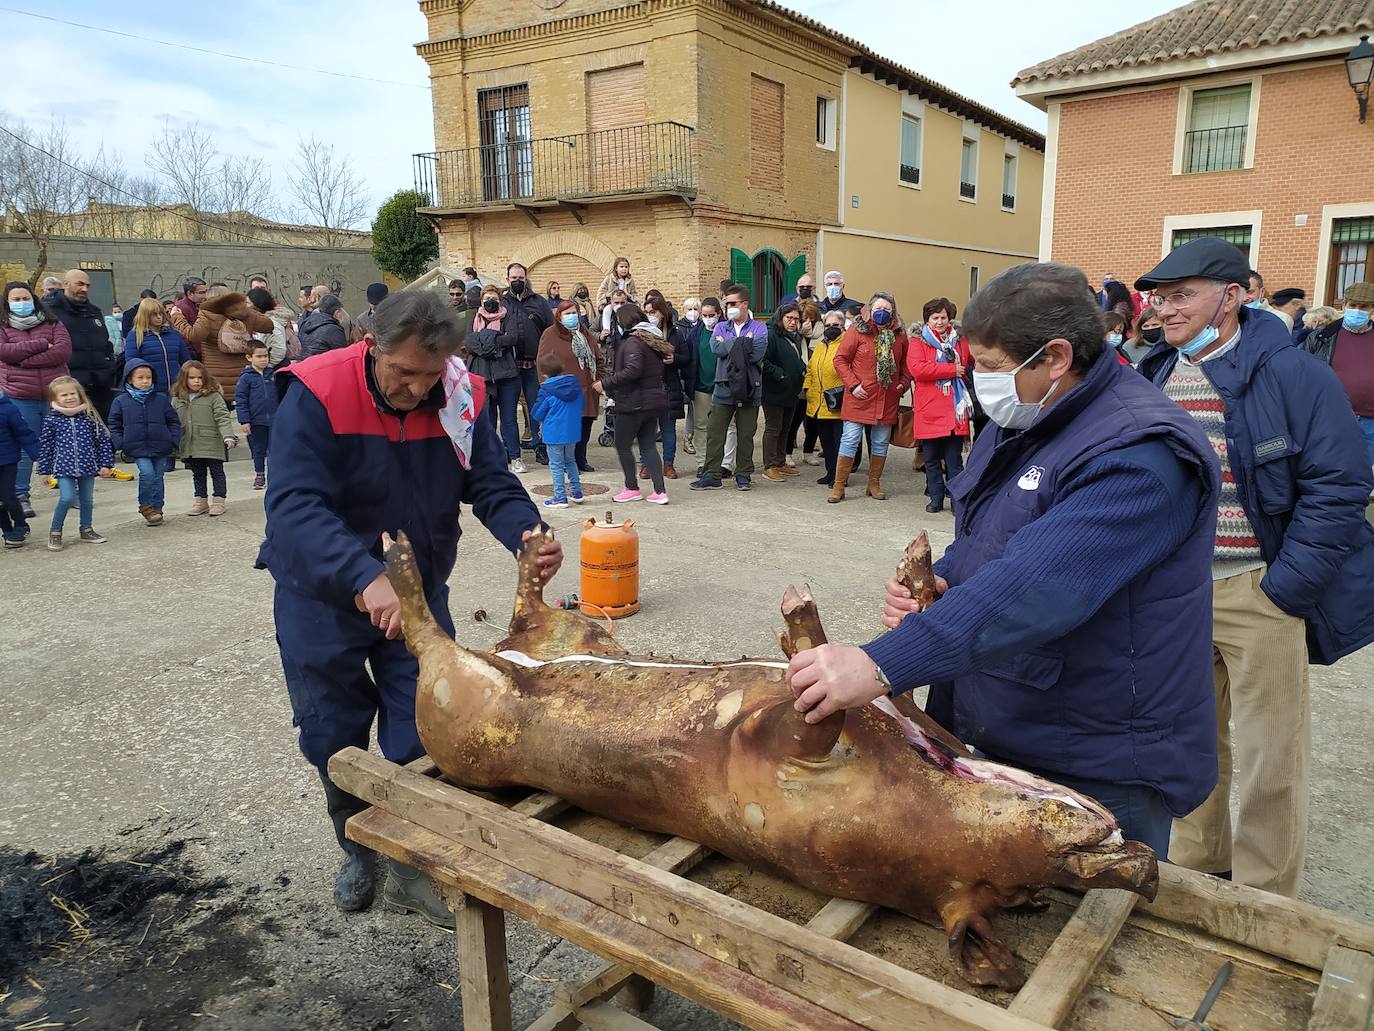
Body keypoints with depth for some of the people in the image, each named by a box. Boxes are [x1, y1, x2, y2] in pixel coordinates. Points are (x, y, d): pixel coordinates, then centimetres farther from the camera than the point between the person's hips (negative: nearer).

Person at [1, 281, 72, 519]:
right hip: (20, 398, -1)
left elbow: (64, 351, -8)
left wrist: (24, 359, -11)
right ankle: (20, 496, 11)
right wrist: (40, 344, -12)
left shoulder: (52, 324, 9)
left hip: (55, 394, 1)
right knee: (24, 448, 2)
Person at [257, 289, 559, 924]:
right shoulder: (316, 396, -25)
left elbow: (491, 486, -12)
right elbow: (292, 507, -36)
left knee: (423, 730, 2)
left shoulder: (461, 399, -13)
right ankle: (358, 854, 38)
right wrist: (365, 578, -51)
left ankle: (410, 867, 24)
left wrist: (527, 534, -35)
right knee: (335, 736, 12)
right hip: (322, 594, -2)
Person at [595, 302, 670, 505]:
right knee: (648, 445, 11)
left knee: (623, 445, 7)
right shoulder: (653, 339, 12)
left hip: (633, 402, -8)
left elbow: (632, 370, -29)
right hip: (654, 399, 9)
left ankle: (632, 488, 14)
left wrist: (606, 383, -22)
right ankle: (660, 491, 5)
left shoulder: (633, 341, -16)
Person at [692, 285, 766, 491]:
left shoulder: (759, 328, 2)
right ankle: (712, 476, 5)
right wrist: (742, 342, -12)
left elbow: (756, 354, -16)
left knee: (745, 435, 6)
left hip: (749, 389, -2)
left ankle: (743, 475, 18)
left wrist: (728, 344, -9)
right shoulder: (721, 327, 11)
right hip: (723, 388, 2)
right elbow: (716, 349, -10)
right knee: (714, 433, -1)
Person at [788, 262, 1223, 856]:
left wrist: (881, 666, -41)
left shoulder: (1138, 452, -24)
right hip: (991, 737, 9)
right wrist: (935, 582, -7)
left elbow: (1035, 588, -36)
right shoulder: (1019, 425, 7)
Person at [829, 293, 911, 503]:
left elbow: (905, 363, 17)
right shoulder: (857, 330, -6)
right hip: (860, 397, -3)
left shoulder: (900, 334, 5)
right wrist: (853, 385, -11)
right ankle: (839, 487, 5)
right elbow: (840, 359, -4)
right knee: (850, 441, -2)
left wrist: (904, 383, 2)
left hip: (888, 400, 4)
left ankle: (874, 485, 26)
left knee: (881, 443, 12)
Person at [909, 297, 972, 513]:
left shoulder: (959, 340, 11)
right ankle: (936, 499, 20)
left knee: (954, 459, 0)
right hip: (929, 409, -1)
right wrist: (952, 369, -13)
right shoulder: (918, 341, 1)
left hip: (954, 408, 1)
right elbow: (916, 368, -17)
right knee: (931, 459, 9)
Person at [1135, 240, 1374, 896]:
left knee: (1268, 760, 5)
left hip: (1258, 594, -5)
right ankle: (1195, 870, 35)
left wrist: (1282, 590, -16)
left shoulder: (1295, 377, -10)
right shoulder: (1152, 379, 7)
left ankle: (1263, 906, 23)